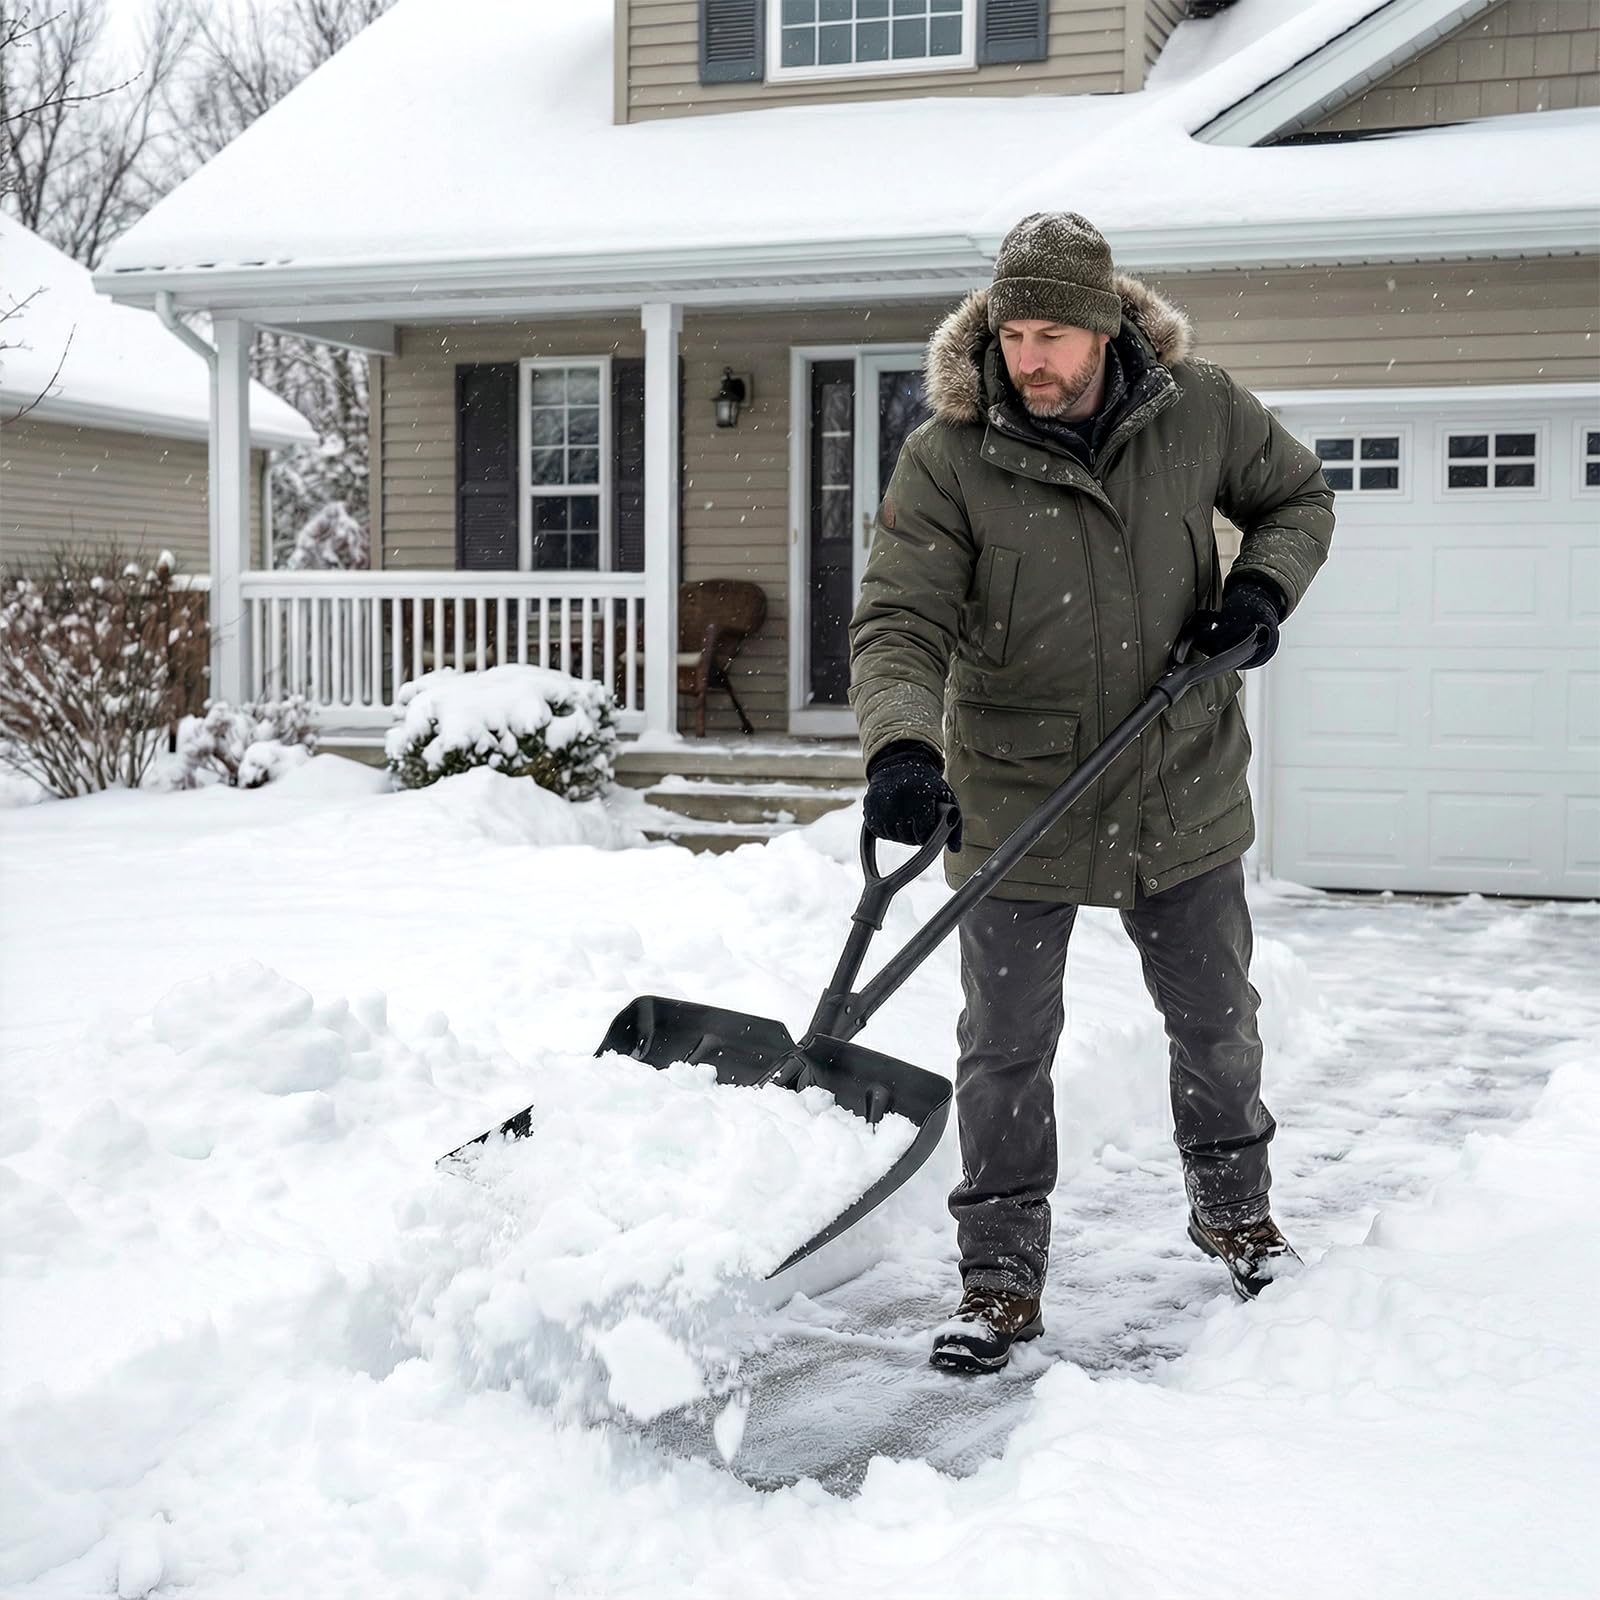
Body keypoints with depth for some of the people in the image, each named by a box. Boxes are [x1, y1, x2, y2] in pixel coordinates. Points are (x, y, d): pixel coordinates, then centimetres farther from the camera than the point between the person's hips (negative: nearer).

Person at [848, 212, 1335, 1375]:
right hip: (1017, 798, -2)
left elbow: (1298, 494, 11)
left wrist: (1263, 585, -8)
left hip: (1180, 787, 3)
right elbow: (900, 624, -21)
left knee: (1215, 1019, 19)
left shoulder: (1199, 411, -7)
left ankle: (1234, 1205, 45)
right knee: (1005, 1046, 4)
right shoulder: (948, 457, -15)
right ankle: (1002, 1277, 20)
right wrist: (903, 746, -39)